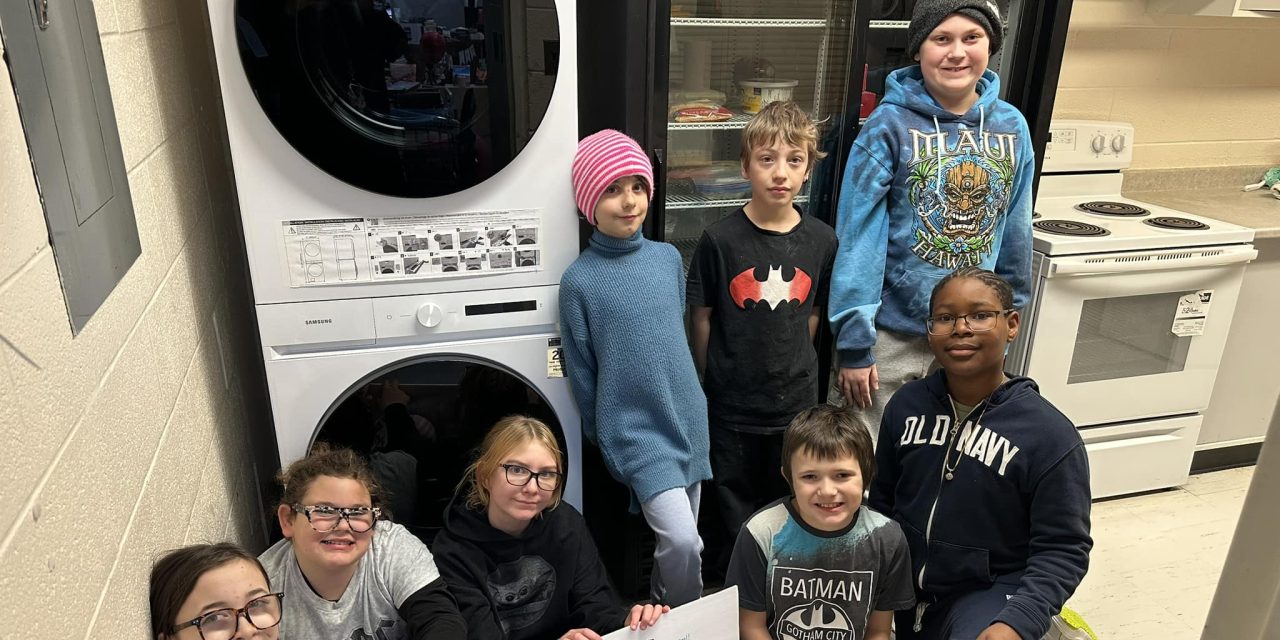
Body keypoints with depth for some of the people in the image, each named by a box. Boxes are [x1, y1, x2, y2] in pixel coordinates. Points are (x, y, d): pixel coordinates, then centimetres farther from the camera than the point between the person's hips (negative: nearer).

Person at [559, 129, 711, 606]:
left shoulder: (669, 258, 0)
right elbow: (581, 374, -5)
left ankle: (663, 612, 43)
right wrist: (602, 438, 3)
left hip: (688, 422, 5)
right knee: (681, 540, -14)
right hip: (635, 430, -5)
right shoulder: (579, 280, -13)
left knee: (683, 541, 17)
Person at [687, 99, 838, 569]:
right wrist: (711, 380, 1)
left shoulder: (821, 241, -6)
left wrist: (793, 367, 9)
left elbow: (812, 314, 7)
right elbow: (701, 317, -5)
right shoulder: (720, 239, -14)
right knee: (735, 502, 17)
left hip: (796, 398, 3)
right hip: (733, 401, -2)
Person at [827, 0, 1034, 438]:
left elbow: (1014, 233, 8)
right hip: (890, 334, -4)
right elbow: (858, 236, -14)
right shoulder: (889, 125, -12)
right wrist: (853, 342, -16)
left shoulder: (1012, 127, 1)